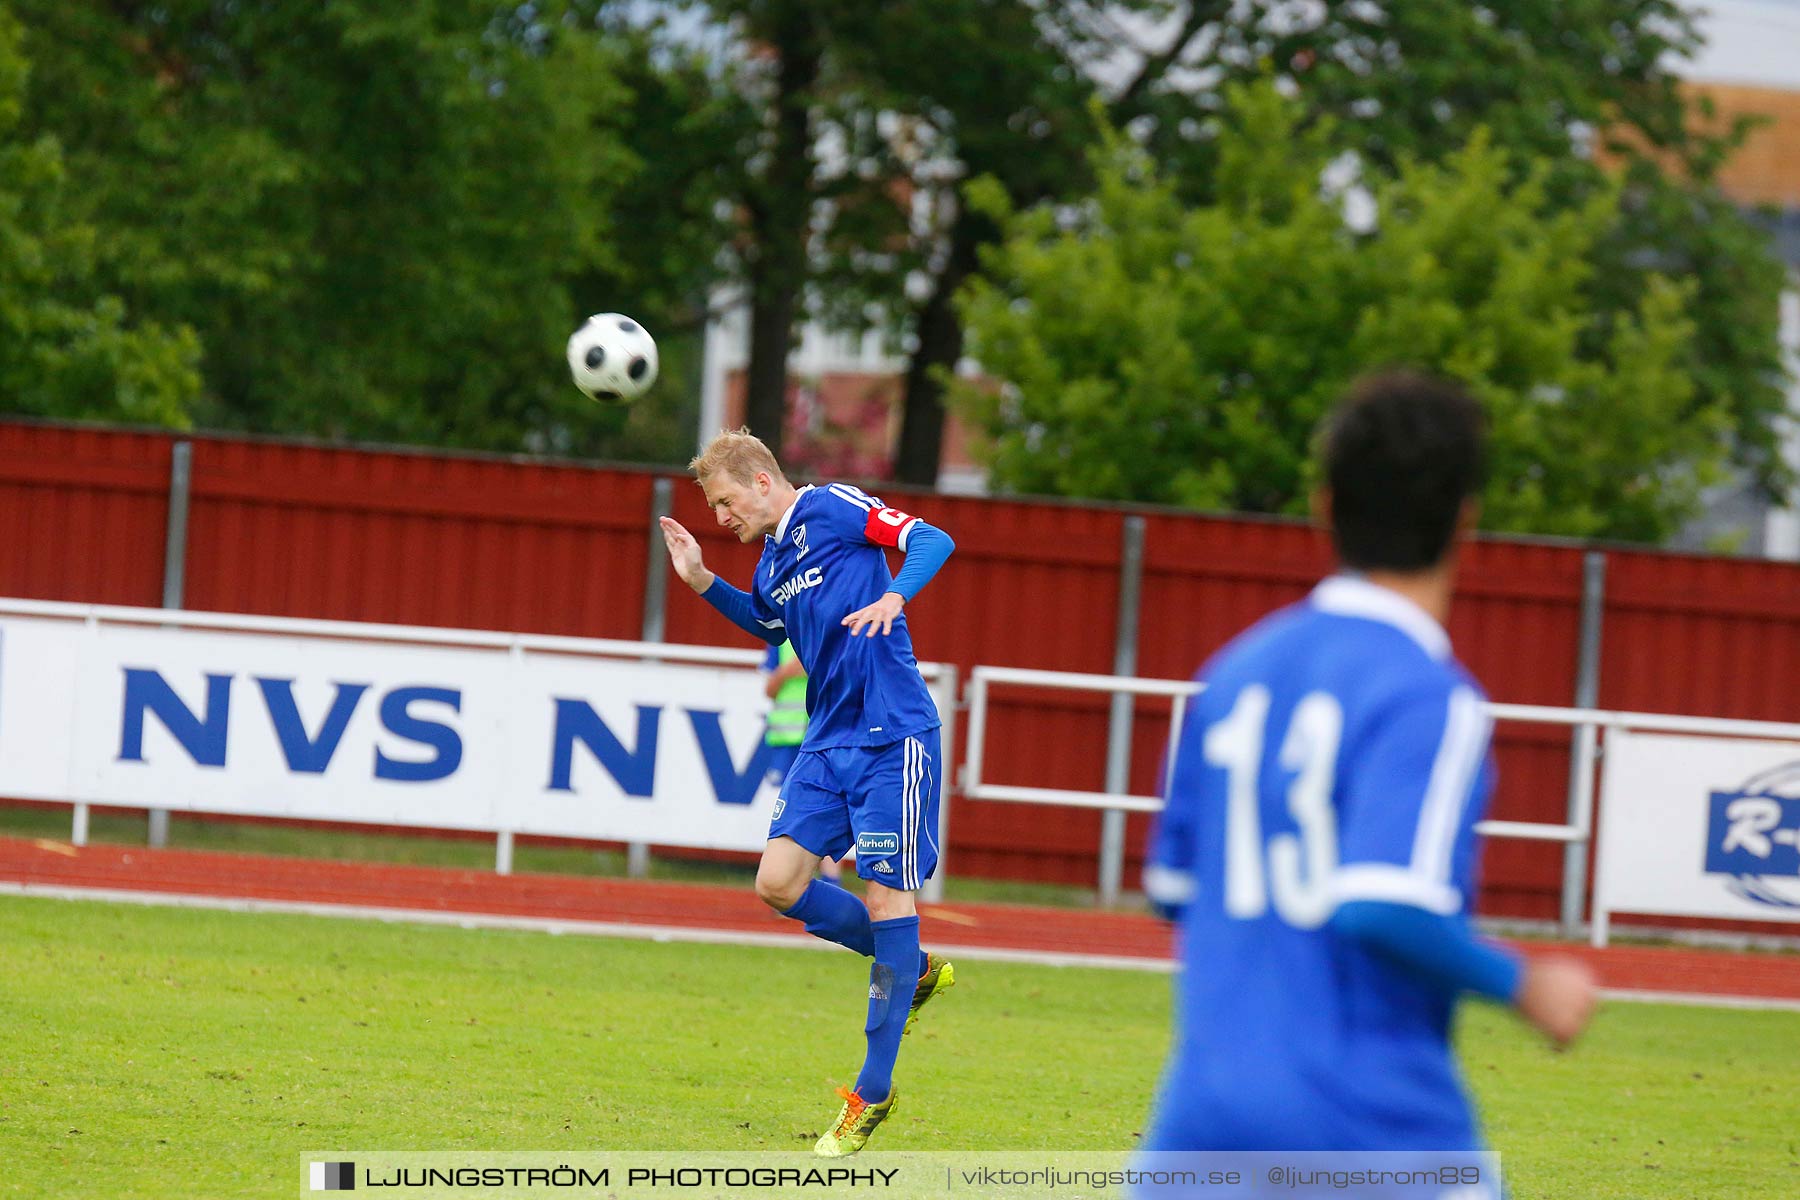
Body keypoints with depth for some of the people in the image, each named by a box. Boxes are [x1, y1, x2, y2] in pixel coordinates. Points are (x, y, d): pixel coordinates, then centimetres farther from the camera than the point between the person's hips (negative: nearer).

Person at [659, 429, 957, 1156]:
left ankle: (873, 1093, -3)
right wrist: (702, 583, 22)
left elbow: (932, 540, -13)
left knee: (885, 893, -7)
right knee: (778, 884, -2)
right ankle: (915, 972, 19)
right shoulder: (770, 563, 15)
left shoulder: (832, 509, -7)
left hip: (892, 738, -8)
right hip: (827, 741, 8)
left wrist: (893, 597, -31)